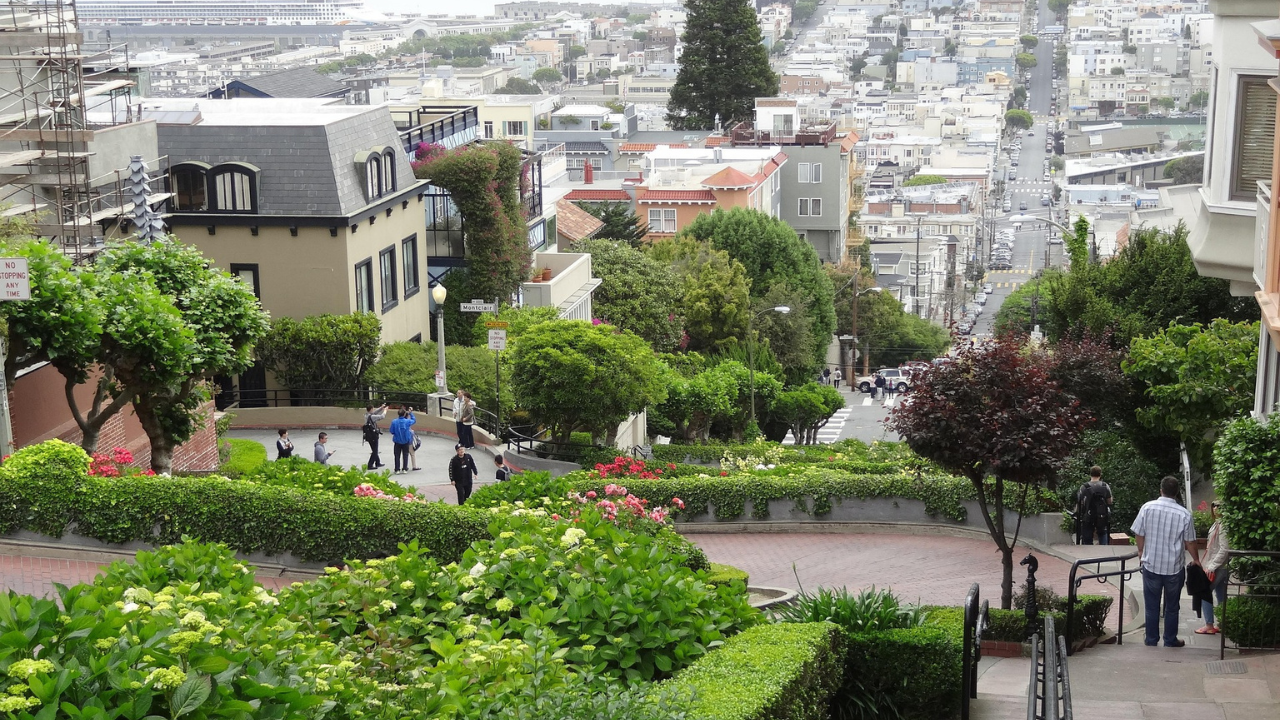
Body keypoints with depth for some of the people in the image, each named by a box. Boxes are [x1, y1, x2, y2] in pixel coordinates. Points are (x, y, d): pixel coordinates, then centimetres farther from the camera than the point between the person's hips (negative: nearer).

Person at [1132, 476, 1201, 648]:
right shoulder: (1184, 514, -11)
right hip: (1174, 568, 0)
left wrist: (1141, 553, 16)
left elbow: (1138, 535, -3)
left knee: (1152, 606, 11)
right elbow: (1190, 542, -2)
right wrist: (1196, 560, 16)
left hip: (1151, 565, 0)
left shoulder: (1147, 508, -10)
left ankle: (1151, 640, 18)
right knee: (1171, 607, 14)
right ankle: (1170, 640, 22)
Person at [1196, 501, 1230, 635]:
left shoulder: (1223, 525, -19)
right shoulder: (1218, 523, 10)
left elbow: (1224, 548, -23)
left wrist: (1212, 566, -22)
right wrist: (1211, 564, 15)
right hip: (1221, 566, 9)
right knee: (1221, 595, 12)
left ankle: (1209, 626, 0)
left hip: (1218, 567, -9)